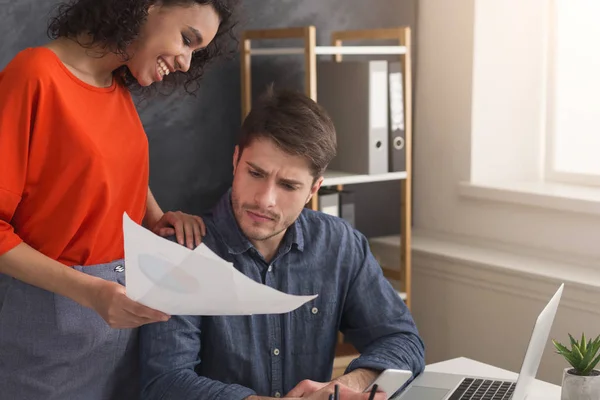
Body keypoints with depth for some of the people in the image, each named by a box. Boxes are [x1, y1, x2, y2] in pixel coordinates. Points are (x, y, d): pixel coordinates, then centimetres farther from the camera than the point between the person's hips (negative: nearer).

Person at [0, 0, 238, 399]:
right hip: (51, 307, -7)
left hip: (125, 300, 7)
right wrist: (87, 290, -26)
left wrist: (157, 220, 1)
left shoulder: (120, 88, 5)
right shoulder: (35, 76, -18)